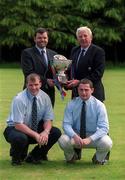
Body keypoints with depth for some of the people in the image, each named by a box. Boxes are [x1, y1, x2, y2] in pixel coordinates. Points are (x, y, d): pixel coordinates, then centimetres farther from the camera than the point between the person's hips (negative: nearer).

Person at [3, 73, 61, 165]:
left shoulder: (45, 97, -7)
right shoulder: (19, 99, -22)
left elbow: (48, 120, -5)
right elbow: (18, 125, -25)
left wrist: (45, 132, -27)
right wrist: (36, 135, -35)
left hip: (35, 129, 5)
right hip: (15, 129, -5)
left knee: (56, 132, -17)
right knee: (20, 138, -40)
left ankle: (33, 157, 0)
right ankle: (16, 157, -3)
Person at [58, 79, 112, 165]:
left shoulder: (99, 105, -11)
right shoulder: (71, 104, -7)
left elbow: (104, 128, -16)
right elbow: (66, 124, -10)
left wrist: (90, 139, -32)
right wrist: (75, 136, -32)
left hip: (94, 135, -1)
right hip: (76, 134, 1)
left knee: (107, 143, -32)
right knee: (63, 140, -31)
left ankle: (98, 159, 5)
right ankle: (71, 156, 6)